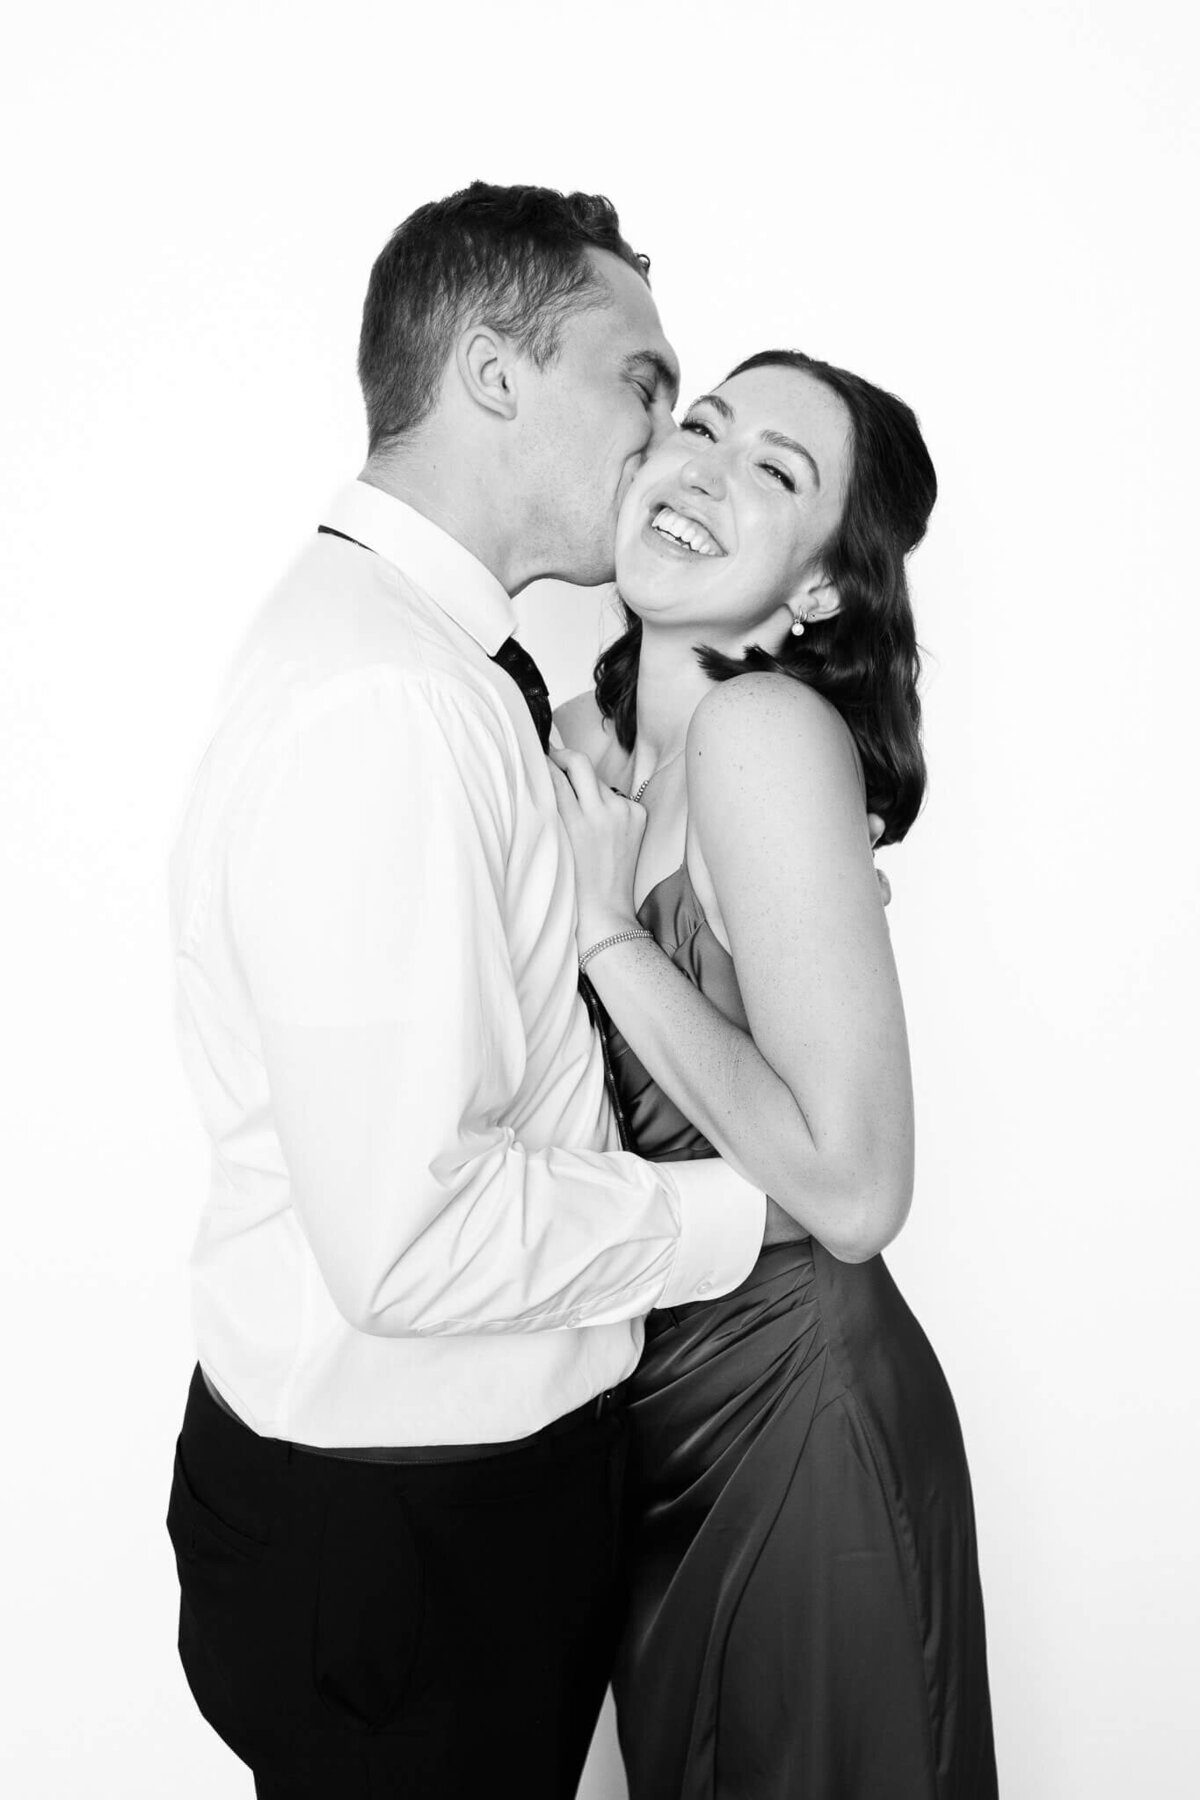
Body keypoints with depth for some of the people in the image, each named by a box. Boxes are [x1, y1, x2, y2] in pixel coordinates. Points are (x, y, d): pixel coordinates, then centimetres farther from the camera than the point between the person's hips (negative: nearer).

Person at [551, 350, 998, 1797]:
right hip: (664, 1388, 7)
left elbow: (855, 1191, -26)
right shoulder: (596, 726, -1)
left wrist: (607, 926, -23)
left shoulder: (768, 727, -24)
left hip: (790, 1411, -7)